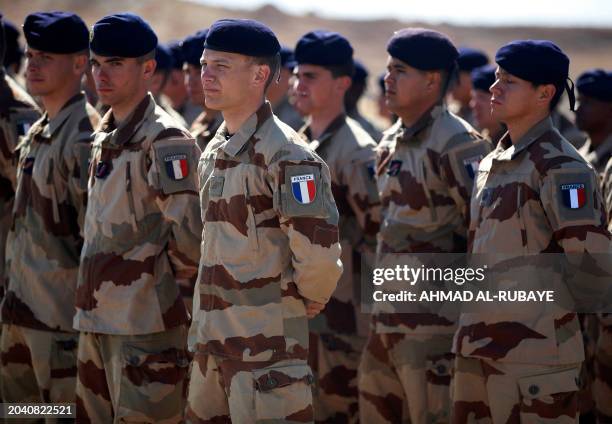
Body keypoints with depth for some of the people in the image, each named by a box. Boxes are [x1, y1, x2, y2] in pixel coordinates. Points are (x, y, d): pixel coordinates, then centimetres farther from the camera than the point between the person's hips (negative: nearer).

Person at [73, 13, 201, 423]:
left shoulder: (165, 141, -15)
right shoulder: (105, 136, 14)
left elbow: (188, 232, -21)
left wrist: (174, 278, -6)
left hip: (145, 322, -9)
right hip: (97, 318, 9)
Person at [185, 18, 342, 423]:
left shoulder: (285, 155, -16)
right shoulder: (214, 153, 13)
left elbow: (319, 253, -23)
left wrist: (306, 302, -7)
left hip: (267, 342, -9)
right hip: (214, 339, 9)